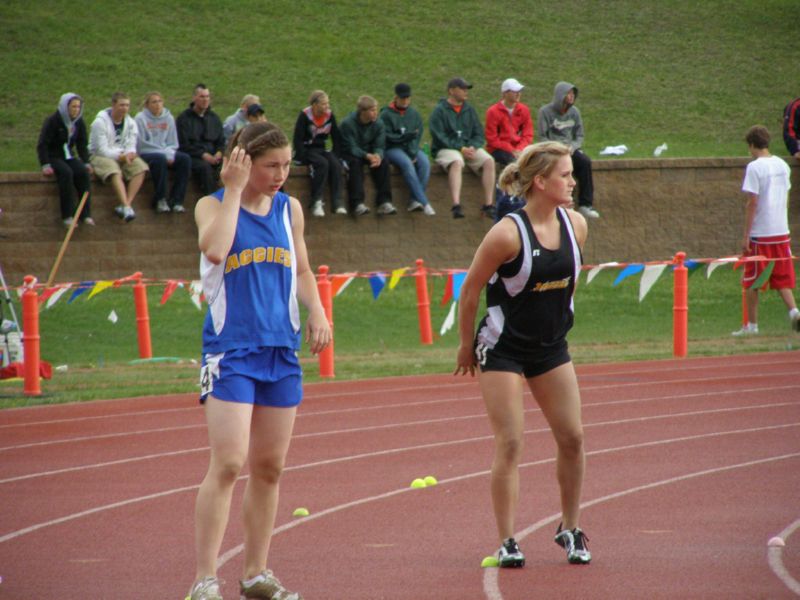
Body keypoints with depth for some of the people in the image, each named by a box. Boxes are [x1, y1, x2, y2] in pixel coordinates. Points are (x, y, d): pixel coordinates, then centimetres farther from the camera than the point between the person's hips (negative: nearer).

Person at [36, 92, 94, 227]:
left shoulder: (79, 122, 5)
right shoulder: (52, 121, -12)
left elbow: (82, 145, 11)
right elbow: (42, 145, -14)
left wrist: (86, 162, -3)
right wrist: (45, 165, -23)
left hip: (69, 156, 5)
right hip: (53, 156, -5)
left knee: (82, 172, -25)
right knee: (66, 173, -34)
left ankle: (86, 214, -25)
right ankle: (67, 216, -32)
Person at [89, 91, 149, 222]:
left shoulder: (130, 123, 6)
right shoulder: (100, 122, -11)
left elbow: (130, 146, 3)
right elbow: (102, 150, -15)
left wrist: (129, 154, -21)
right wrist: (121, 156, -25)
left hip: (123, 156, 5)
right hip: (100, 157, -5)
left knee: (140, 167, -24)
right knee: (115, 172, -37)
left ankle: (126, 204, -29)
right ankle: (126, 207, -47)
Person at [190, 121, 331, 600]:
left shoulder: (289, 209, 10)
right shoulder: (213, 205, -3)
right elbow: (215, 249, -24)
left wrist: (317, 312, 2)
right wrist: (234, 189, -15)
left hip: (281, 350, 5)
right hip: (230, 350, -5)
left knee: (269, 467, 9)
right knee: (228, 465, -14)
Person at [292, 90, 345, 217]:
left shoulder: (330, 116, 1)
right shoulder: (304, 116, -13)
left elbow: (337, 138, 9)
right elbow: (298, 140, -14)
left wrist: (335, 157, -3)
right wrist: (305, 161, -21)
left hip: (321, 150, 5)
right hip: (306, 150, -5)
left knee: (336, 164, -25)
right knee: (322, 164, -33)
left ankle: (337, 203, -28)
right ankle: (316, 203, -31)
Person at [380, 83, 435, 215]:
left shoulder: (414, 114, 14)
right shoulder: (386, 114, 3)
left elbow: (418, 135, 5)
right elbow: (386, 136, -6)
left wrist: (413, 153, -11)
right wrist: (405, 137, -17)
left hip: (411, 148, 4)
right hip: (393, 149, -4)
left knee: (424, 162, -28)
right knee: (407, 163, -34)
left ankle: (414, 200, -32)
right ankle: (424, 202, -40)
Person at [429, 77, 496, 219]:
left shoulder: (469, 110, 17)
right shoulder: (440, 111, 0)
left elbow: (479, 134, 14)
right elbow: (439, 137, -9)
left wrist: (473, 147, -8)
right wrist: (460, 149, -17)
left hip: (469, 147, 5)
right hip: (446, 149, -5)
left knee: (489, 161, -22)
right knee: (457, 162, -38)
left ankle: (488, 205, -24)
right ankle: (456, 205, -50)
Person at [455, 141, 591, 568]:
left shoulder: (575, 225, -3)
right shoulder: (508, 233, -21)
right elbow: (470, 290, -11)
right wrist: (466, 346, -3)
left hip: (551, 348, 6)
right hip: (504, 349, -6)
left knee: (572, 437, 3)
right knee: (510, 444, -6)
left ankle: (570, 529, 20)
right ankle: (507, 542, 2)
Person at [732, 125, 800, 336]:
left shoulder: (754, 167, -12)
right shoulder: (782, 165, 8)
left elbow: (752, 203, -14)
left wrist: (746, 236, -11)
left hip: (760, 232, -6)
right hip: (781, 232, 6)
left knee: (751, 281, 4)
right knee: (782, 279, 11)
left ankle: (751, 325, 7)